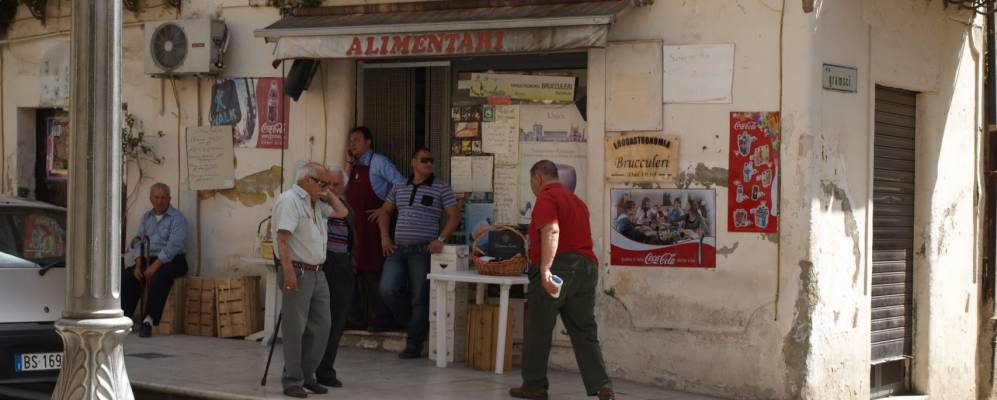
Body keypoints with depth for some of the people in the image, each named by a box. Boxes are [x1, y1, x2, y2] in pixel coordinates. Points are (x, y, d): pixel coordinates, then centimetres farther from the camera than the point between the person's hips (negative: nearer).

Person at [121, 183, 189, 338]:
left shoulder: (177, 218, -4)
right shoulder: (146, 217, 17)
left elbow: (174, 245, -16)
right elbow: (138, 241, 11)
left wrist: (155, 266, -23)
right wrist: (138, 263, -7)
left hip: (171, 260, -6)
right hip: (148, 259, 6)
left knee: (158, 277, -36)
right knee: (127, 275, -20)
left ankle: (149, 320, -37)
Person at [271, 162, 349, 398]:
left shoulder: (316, 204, 18)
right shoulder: (289, 200, -10)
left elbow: (342, 212, 27)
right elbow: (282, 238, -18)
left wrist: (327, 195, 17)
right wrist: (288, 271, -26)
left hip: (317, 273, 9)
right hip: (298, 272, -9)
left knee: (321, 326, 8)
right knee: (295, 329, -4)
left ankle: (307, 376, 18)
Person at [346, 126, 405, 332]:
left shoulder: (378, 163, -7)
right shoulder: (354, 167, 16)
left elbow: (402, 185, -13)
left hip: (373, 224, -8)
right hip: (355, 226, 8)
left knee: (373, 270, -7)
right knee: (358, 270, 10)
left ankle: (382, 319, -2)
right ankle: (359, 318, 16)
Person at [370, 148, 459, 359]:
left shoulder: (441, 188, 1)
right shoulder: (399, 187, 13)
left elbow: (454, 216, -3)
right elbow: (385, 211, 23)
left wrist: (440, 239, -14)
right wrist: (385, 237, 10)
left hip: (422, 250, -4)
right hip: (398, 248, 4)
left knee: (419, 299, -2)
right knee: (387, 290, -10)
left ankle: (414, 345, 6)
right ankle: (415, 323, 13)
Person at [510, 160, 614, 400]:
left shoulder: (546, 198, -4)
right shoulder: (576, 200, 22)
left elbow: (552, 231, -21)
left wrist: (545, 269, -30)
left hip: (558, 265, -7)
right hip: (586, 266, 7)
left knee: (538, 330, 7)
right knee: (585, 332, 6)